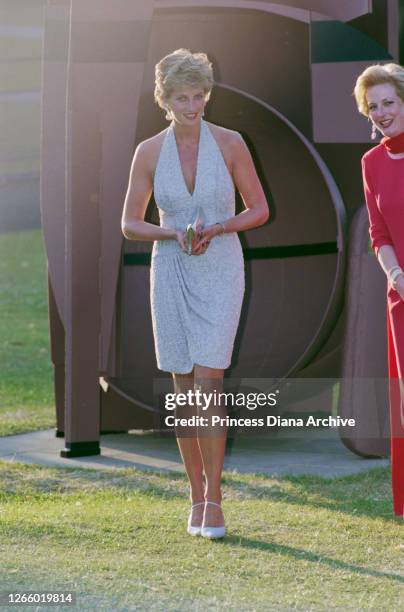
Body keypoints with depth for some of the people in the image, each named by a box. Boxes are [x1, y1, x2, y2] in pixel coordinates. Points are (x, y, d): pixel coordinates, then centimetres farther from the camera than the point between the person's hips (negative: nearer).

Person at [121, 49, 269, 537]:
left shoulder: (230, 144, -3)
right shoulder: (149, 152, 1)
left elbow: (259, 209, 4)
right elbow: (129, 225, 6)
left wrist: (219, 228, -13)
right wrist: (171, 233, -12)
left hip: (220, 272, -2)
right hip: (171, 274, 2)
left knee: (208, 386, -12)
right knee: (184, 390, 6)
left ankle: (214, 501, -7)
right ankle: (197, 500, 16)